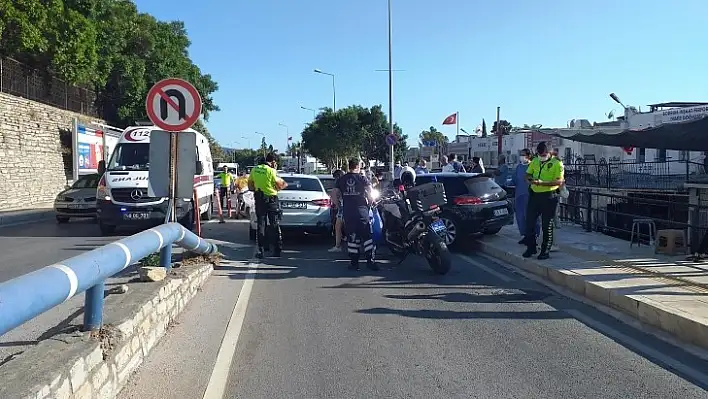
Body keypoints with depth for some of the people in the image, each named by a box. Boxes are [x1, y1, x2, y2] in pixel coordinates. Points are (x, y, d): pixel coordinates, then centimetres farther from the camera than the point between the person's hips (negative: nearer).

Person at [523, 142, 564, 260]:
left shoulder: (557, 163, -8)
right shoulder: (535, 161, 10)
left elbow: (559, 181, -16)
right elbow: (527, 174, 13)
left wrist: (542, 183, -27)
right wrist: (531, 179, -11)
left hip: (549, 197, -5)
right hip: (534, 195, 5)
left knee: (547, 225, 2)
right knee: (529, 222, 7)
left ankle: (545, 251, 12)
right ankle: (531, 248, 21)